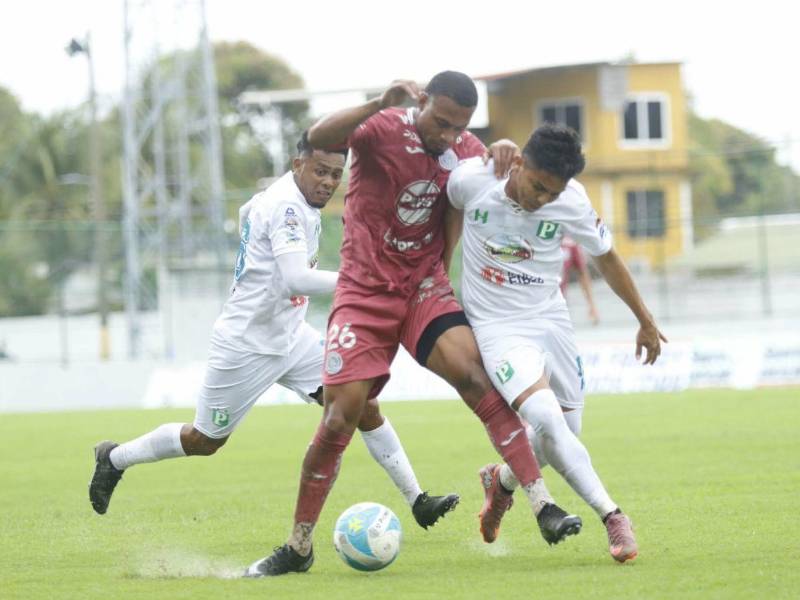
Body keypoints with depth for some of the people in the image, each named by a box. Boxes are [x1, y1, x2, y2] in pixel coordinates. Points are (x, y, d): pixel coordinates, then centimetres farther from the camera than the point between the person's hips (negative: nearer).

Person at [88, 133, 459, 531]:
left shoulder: (289, 197, 4)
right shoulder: (286, 206, -25)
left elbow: (248, 211, 26)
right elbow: (297, 280, -37)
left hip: (290, 337, 9)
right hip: (246, 345, -9)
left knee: (364, 406, -5)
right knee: (206, 441, 8)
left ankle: (417, 501, -5)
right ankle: (114, 459, 31)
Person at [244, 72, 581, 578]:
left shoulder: (463, 149, 0)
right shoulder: (384, 129, -14)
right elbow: (319, 138, -32)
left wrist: (506, 156, -12)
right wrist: (380, 105, -47)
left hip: (425, 288, 2)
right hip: (364, 293, -2)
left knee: (475, 374, -23)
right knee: (340, 418, -8)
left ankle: (543, 506, -24)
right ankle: (298, 549, 9)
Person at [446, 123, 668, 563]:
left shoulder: (572, 201, -12)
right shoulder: (471, 181, -17)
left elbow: (605, 257, 4)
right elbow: (450, 212, 9)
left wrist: (645, 321, 13)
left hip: (551, 320, 4)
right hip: (497, 325, -3)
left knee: (564, 434, 8)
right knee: (547, 419, -25)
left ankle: (501, 481, 39)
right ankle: (612, 518, -23)